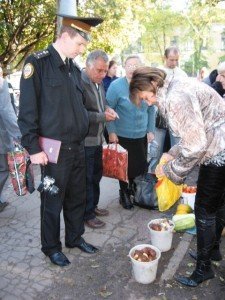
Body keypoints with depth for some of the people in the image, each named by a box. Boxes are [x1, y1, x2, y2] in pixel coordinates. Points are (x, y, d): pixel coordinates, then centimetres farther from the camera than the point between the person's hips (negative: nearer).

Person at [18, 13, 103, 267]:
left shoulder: (74, 68, 12)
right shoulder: (37, 63, -9)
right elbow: (27, 110, -13)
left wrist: (82, 136, 15)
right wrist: (33, 148, -15)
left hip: (77, 147, 7)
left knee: (77, 197, 17)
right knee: (53, 201, 8)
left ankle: (75, 237, 36)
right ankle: (51, 247, 28)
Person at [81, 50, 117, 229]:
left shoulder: (99, 83, 10)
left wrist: (108, 111, 0)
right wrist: (102, 116, -19)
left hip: (98, 138, 8)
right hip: (84, 140, -8)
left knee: (96, 174, 19)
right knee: (87, 178, 3)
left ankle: (93, 205, 36)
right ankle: (87, 214, 18)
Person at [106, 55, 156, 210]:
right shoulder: (116, 85, -12)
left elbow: (151, 110, 8)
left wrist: (150, 130, 5)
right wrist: (111, 132, -11)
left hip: (141, 136, 4)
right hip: (122, 136, -3)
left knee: (141, 166, 10)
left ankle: (135, 189, 37)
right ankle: (124, 193, 30)